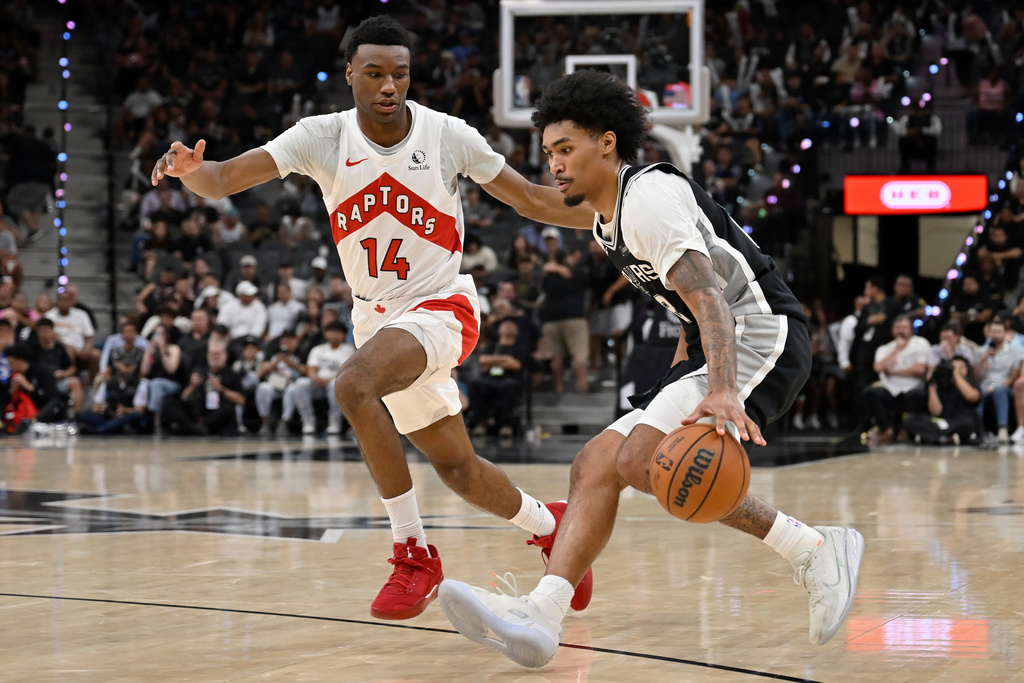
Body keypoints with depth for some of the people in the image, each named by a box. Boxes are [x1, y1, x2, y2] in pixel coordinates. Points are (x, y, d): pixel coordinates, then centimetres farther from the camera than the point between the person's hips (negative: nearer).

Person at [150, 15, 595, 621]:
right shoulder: (321, 138, -8)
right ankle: (549, 527, 43)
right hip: (377, 316, 4)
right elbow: (224, 179, -17)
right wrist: (191, 170, -40)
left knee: (354, 385, -33)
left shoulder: (446, 135, -12)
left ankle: (416, 556, -23)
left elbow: (533, 200, -2)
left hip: (440, 304, -4)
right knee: (457, 467, 13)